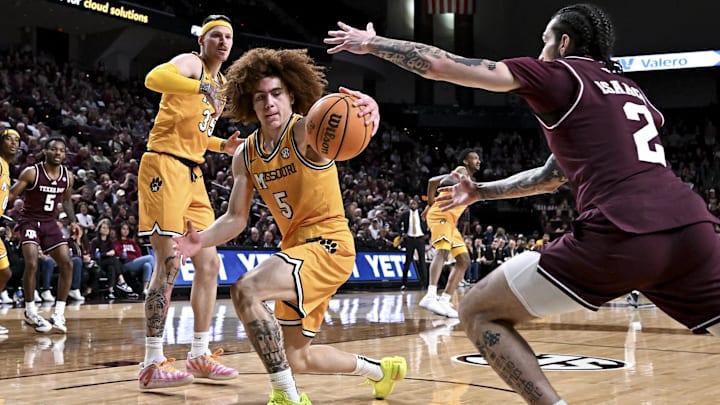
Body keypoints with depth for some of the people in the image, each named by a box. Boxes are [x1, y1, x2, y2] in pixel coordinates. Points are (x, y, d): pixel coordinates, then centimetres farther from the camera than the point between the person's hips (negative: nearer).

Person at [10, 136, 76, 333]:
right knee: (31, 263, -21)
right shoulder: (32, 172, -13)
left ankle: (58, 314, 2)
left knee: (67, 264, -6)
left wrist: (73, 221, 7)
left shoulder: (68, 176, 1)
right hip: (30, 221, -5)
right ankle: (30, 313, -5)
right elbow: (11, 194, -11)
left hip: (50, 223, 5)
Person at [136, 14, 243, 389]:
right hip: (165, 167, -9)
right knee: (169, 265, -13)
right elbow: (153, 78, -29)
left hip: (193, 175, 9)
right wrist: (201, 87, -41)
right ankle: (152, 364, -9)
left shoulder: (220, 83, 21)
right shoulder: (190, 64, -5)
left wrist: (223, 146, 14)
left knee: (209, 265, 9)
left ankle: (199, 355, 17)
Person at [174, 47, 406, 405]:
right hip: (296, 247, 8)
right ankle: (381, 370, 41)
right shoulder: (245, 156, 4)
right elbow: (236, 218, 6)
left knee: (246, 290, -31)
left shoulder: (305, 131, -16)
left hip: (329, 244, -8)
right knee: (296, 359, 17)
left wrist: (364, 107, -64)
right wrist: (203, 239, -14)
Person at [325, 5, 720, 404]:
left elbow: (440, 66, 13)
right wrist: (480, 191, 48)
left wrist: (372, 43, 28)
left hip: (617, 236, -6)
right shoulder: (629, 90, 32)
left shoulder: (557, 73, 13)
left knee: (477, 312, 8)